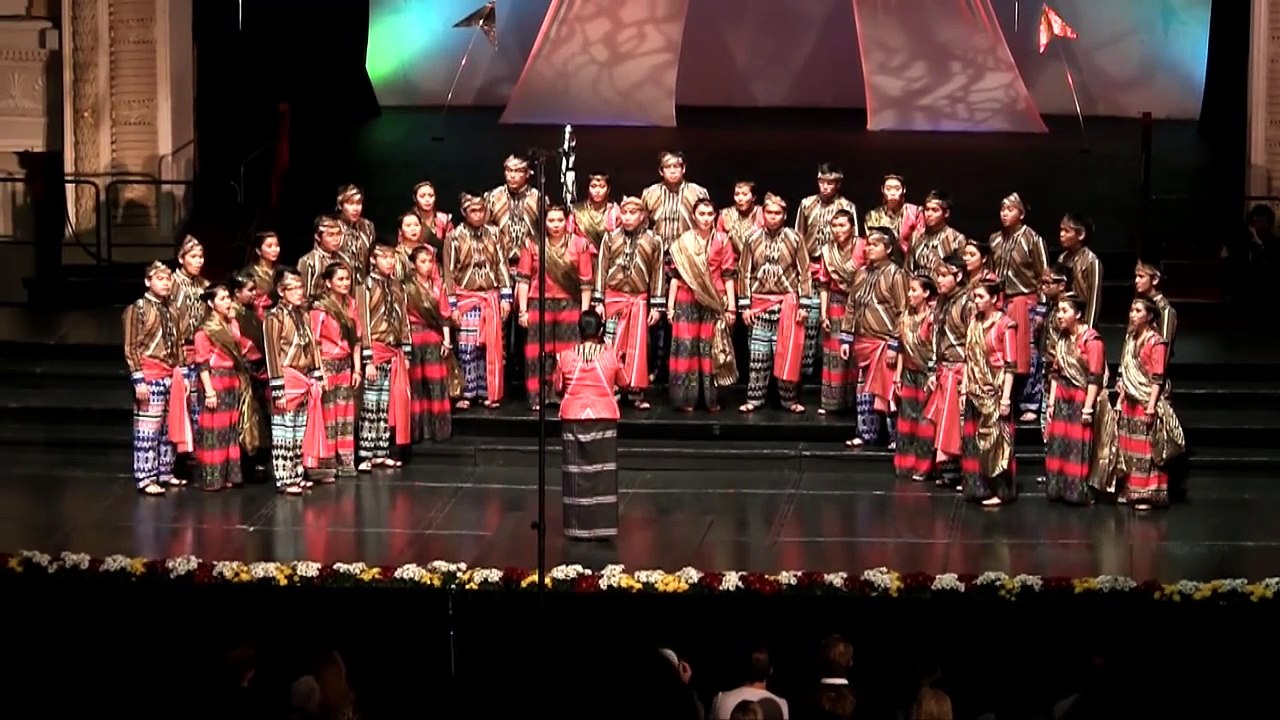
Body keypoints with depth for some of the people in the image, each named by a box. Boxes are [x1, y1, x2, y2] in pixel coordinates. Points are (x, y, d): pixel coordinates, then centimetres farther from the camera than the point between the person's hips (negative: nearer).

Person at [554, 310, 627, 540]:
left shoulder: (566, 357, -7)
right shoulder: (610, 355, -7)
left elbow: (558, 387, 4)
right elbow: (622, 383, 7)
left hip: (574, 419, 0)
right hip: (604, 418, 0)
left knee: (576, 474, 6)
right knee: (603, 473, 5)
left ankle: (578, 527, 7)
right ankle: (602, 526, 4)